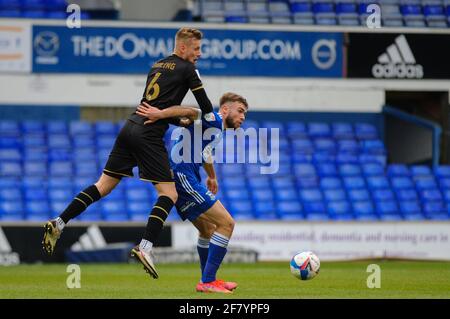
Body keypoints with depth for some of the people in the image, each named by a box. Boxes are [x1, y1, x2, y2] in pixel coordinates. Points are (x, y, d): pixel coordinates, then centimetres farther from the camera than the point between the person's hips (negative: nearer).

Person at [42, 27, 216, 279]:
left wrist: (182, 122, 25)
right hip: (149, 136, -8)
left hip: (131, 127, 8)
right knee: (169, 194, -6)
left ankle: (58, 224, 7)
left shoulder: (157, 65, 22)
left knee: (104, 186, 13)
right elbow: (207, 108, 1)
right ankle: (145, 248, -22)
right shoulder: (187, 69, -1)